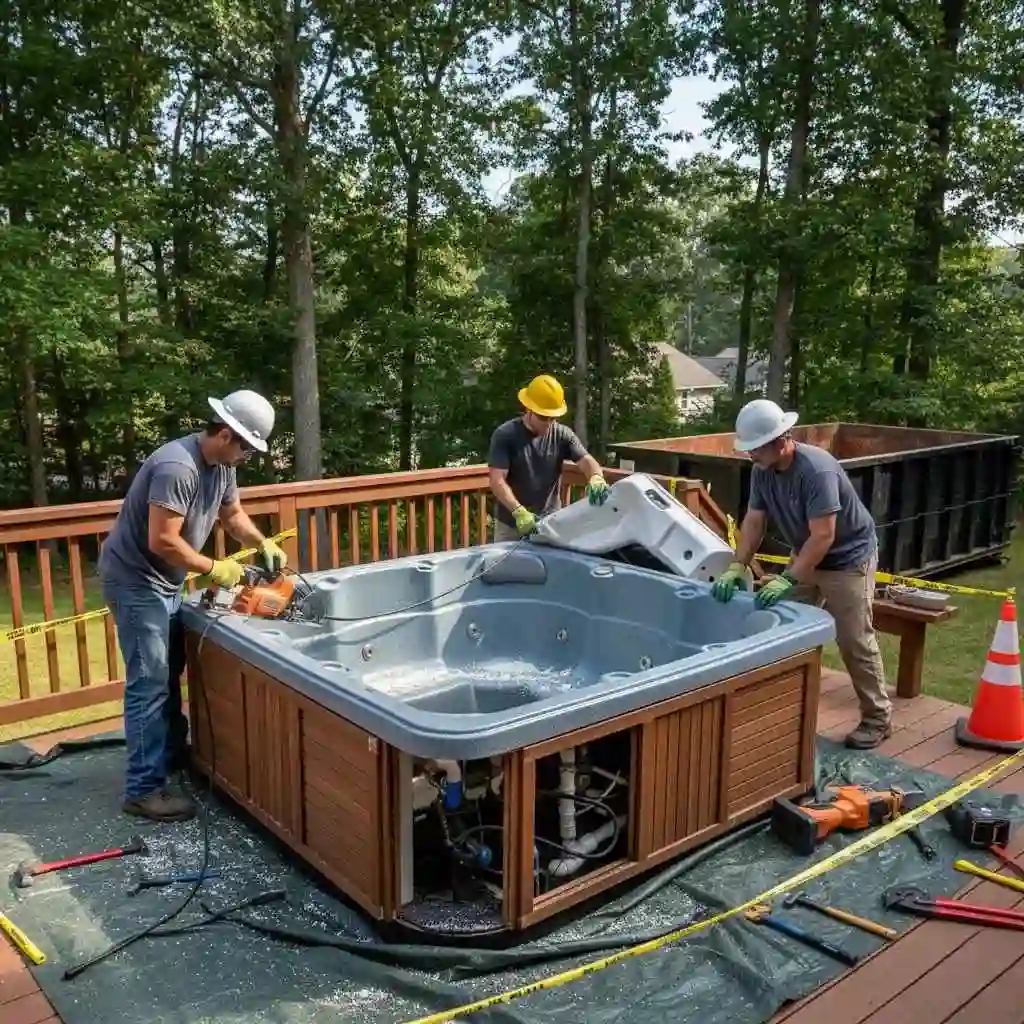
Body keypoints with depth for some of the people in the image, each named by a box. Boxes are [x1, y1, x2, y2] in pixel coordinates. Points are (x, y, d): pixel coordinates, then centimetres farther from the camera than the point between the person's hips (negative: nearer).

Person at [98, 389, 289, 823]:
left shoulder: (221, 465, 1)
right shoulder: (177, 467, -29)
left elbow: (232, 513, 16)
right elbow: (162, 542, -31)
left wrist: (264, 545, -1)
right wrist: (213, 568, -21)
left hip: (163, 581, 10)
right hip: (135, 579, -10)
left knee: (169, 673, 20)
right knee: (149, 683, -9)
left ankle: (173, 753, 36)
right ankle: (144, 789, -2)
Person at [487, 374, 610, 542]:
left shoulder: (562, 434, -1)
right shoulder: (505, 435, -10)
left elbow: (586, 460, -11)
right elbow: (497, 480, -16)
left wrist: (596, 478, -35)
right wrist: (518, 511, -31)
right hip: (511, 525, -2)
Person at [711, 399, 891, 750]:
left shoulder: (817, 470, -32)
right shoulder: (762, 470, -9)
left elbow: (823, 536, -34)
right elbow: (754, 521, -5)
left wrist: (787, 579, -36)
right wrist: (737, 566, -17)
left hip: (848, 558, -7)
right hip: (806, 556, 8)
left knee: (854, 641, -2)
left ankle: (878, 718, 13)